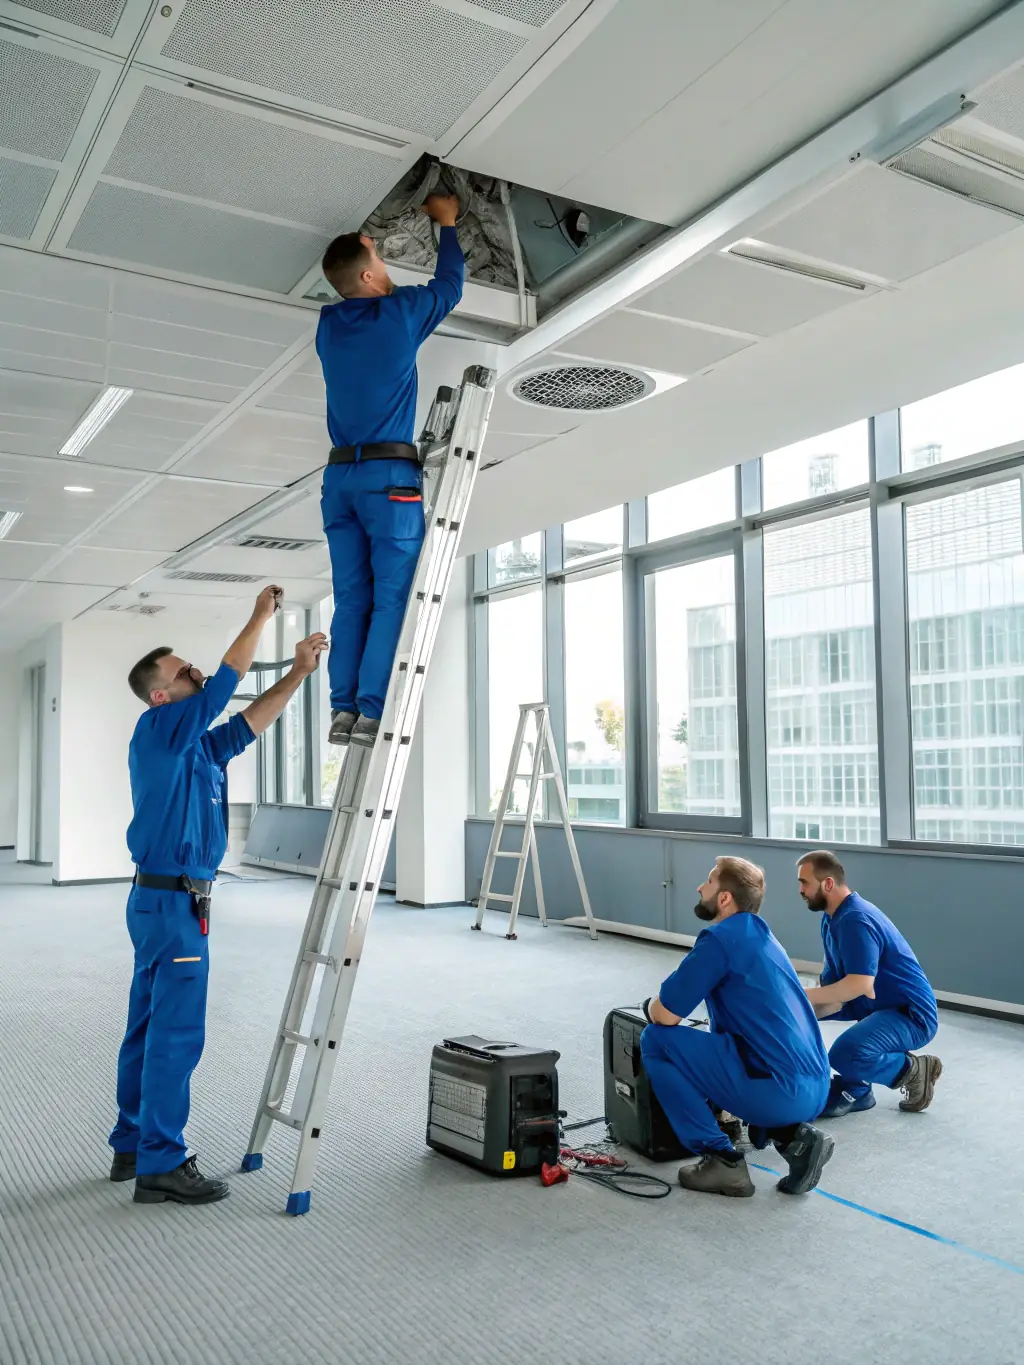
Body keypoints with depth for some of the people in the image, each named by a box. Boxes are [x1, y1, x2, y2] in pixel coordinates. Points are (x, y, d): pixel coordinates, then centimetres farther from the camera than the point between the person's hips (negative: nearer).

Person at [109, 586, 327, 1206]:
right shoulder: (159, 731, -11)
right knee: (176, 1034, -5)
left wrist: (299, 671, 10)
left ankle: (133, 1146, 25)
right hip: (173, 901, -10)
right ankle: (161, 1166, 2)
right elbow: (226, 681, -13)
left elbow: (250, 719, 16)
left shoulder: (196, 744, 14)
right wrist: (262, 615, -5)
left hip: (162, 899, 10)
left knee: (151, 1028, 15)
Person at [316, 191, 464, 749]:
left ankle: (343, 710, -1)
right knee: (392, 598, -6)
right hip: (389, 475, -6)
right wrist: (446, 223, 30)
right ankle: (371, 713, -12)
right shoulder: (398, 313, -1)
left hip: (340, 476, 6)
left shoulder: (329, 324, 13)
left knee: (351, 600, 4)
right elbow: (449, 286, 16)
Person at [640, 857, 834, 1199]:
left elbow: (665, 1015, -10)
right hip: (813, 1089, 9)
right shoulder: (758, 933, 19)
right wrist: (663, 1002, 24)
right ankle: (794, 1135, 11)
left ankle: (722, 1161, 1)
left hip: (779, 1090, -9)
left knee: (656, 1041, -1)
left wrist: (651, 1005, 13)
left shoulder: (719, 938, -10)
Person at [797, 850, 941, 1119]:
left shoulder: (856, 920, -23)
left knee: (843, 1054, -34)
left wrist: (803, 996, -28)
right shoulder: (832, 917, 7)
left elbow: (859, 985, -32)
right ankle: (854, 1089, 9)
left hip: (912, 1014, -10)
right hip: (874, 1003, 10)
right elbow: (833, 982, 5)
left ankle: (912, 1070, -4)